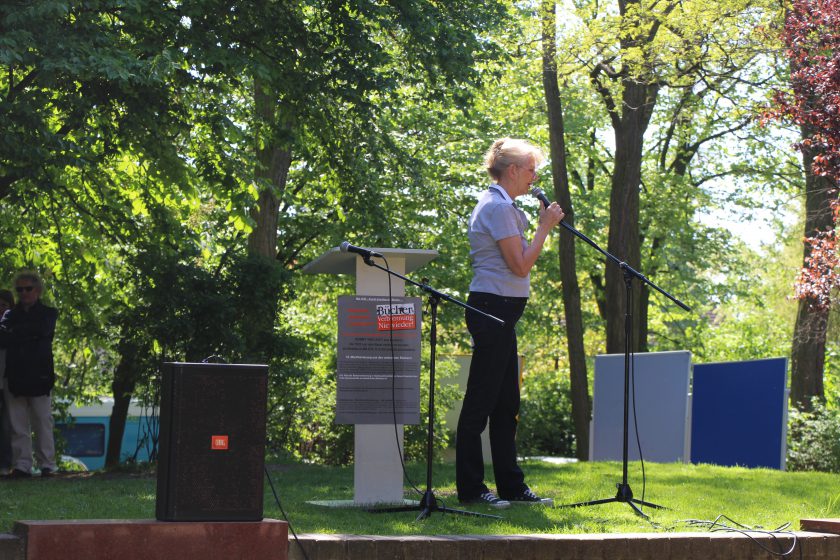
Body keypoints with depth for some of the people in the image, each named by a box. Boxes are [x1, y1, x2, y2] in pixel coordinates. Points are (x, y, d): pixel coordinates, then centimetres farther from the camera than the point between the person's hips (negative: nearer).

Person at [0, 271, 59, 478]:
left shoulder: (48, 313, 10)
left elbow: (42, 330, -11)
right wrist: (28, 335, -14)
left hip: (39, 376, -2)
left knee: (43, 422, -3)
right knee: (18, 425, -1)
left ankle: (47, 465, -1)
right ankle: (22, 466, -1)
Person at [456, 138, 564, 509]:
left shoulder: (499, 205, 19)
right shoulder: (498, 207, -13)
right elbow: (520, 265, -17)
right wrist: (545, 226, -10)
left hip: (499, 311, 11)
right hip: (494, 308, -11)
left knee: (506, 402, 12)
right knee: (481, 399, -6)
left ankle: (511, 486, 18)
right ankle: (469, 488, -2)